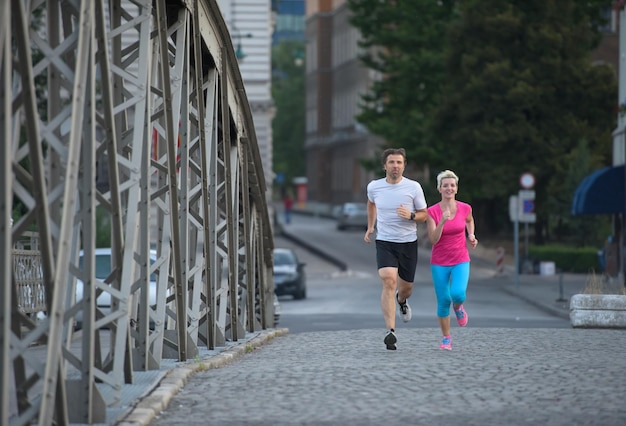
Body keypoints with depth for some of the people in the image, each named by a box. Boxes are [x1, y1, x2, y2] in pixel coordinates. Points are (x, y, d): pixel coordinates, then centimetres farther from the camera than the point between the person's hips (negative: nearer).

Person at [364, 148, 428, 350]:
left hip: (408, 243, 1)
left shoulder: (414, 187, -6)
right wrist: (370, 227, 20)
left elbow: (424, 215, 2)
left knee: (405, 289, 13)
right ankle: (390, 331, -27)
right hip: (384, 242, -1)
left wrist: (411, 216, -18)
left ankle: (401, 300, 54)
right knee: (389, 282, -22)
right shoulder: (374, 187, -2)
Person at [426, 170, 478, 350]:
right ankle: (446, 338, 20)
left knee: (457, 294, -23)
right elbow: (433, 239, -16)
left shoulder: (465, 208, -4)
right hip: (439, 263, 0)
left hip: (461, 261, 0)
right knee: (443, 301, 2)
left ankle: (458, 307, 15)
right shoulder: (432, 211, -9)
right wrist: (442, 222, -29)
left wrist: (471, 236, 4)